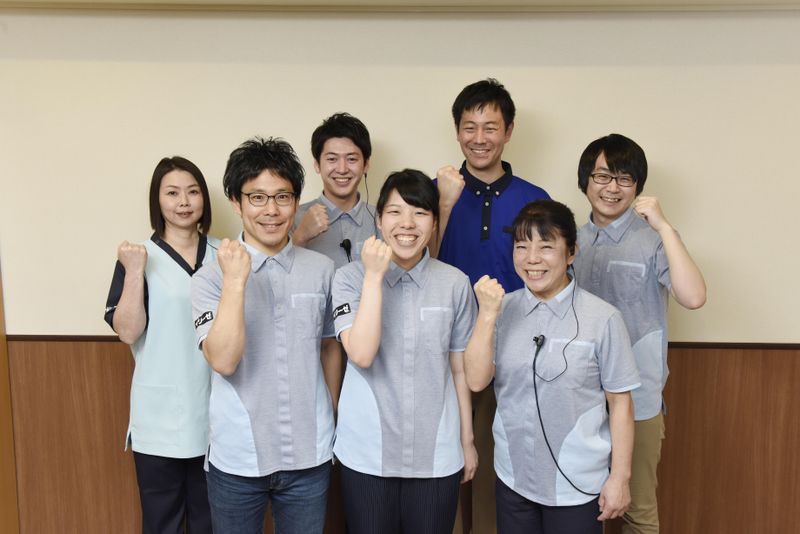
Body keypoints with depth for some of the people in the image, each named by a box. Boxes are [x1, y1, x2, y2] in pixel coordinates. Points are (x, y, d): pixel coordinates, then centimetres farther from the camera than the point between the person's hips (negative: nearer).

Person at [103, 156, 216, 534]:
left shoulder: (222, 254, 5)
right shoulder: (138, 257, -4)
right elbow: (127, 331, -11)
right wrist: (135, 272, -20)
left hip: (214, 413, 3)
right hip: (160, 417, -2)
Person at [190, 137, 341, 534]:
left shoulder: (322, 270, -2)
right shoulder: (211, 277, -7)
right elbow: (223, 361, -20)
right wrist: (235, 280, -23)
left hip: (310, 456, 2)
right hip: (236, 460, -1)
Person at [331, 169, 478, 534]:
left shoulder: (455, 284, -1)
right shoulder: (351, 277, -6)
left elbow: (459, 370, 6)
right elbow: (362, 355, -19)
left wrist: (467, 441, 10)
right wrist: (374, 276, -19)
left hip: (436, 455, 2)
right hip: (366, 453, -1)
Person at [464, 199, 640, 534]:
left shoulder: (602, 318, -14)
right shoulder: (504, 309, -4)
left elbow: (620, 402, -7)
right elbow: (476, 380, -9)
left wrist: (620, 477, -4)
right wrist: (487, 314, -18)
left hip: (577, 485, -3)